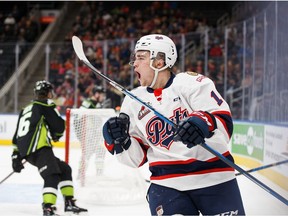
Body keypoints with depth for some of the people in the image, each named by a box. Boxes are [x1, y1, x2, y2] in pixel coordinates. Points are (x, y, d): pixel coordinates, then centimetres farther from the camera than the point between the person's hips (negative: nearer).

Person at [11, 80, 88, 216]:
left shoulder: (26, 109, 27)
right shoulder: (46, 105, 2)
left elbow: (17, 135, 26)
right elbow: (59, 126, -3)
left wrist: (16, 156, 28)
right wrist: (56, 135, 20)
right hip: (38, 149, -9)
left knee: (65, 169, 18)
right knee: (52, 177, -22)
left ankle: (69, 203, 21)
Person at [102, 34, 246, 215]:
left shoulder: (192, 83, -5)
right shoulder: (133, 101, 10)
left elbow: (225, 123, -14)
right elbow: (137, 157, 10)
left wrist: (205, 123, -35)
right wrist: (119, 142, -9)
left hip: (214, 178, -2)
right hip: (168, 184, 3)